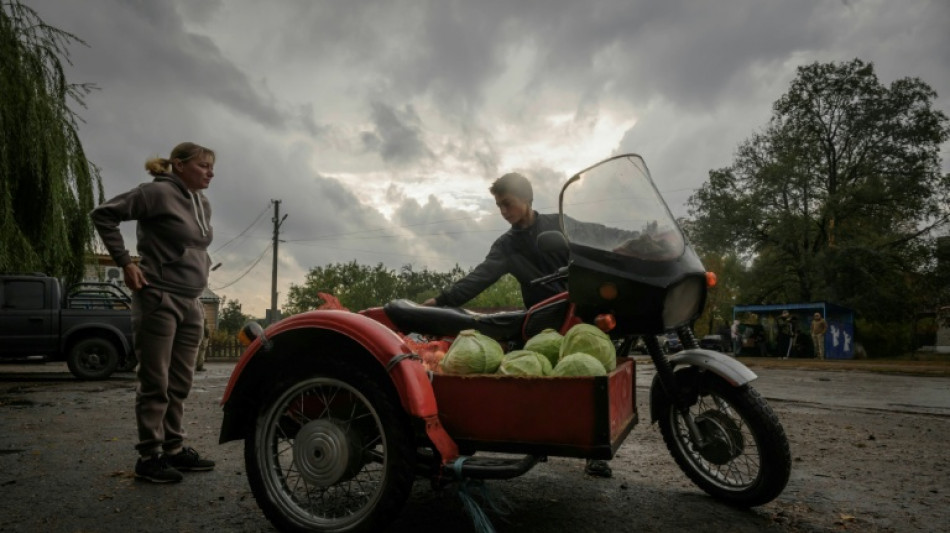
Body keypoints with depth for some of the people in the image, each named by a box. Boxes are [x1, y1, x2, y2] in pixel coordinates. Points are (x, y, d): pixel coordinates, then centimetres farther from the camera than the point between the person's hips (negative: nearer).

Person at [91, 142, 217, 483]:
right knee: (155, 384, 0)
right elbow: (104, 214, -9)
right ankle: (149, 456, 11)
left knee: (180, 384, 12)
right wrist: (125, 263, -12)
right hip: (159, 301, -7)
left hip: (191, 305, 8)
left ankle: (174, 448, 23)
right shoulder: (158, 192, -9)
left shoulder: (203, 205, 14)